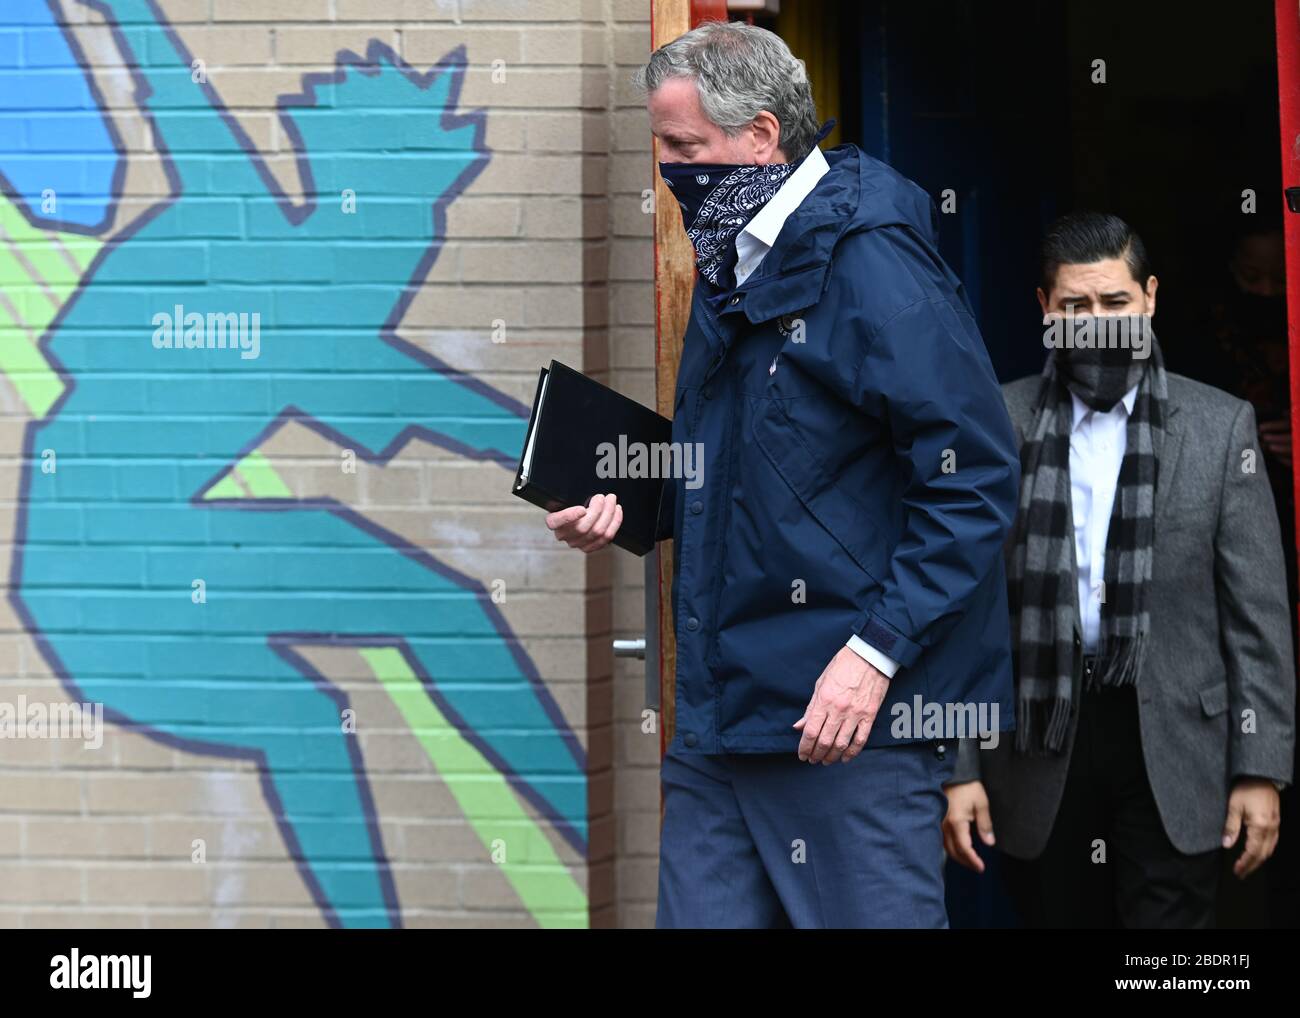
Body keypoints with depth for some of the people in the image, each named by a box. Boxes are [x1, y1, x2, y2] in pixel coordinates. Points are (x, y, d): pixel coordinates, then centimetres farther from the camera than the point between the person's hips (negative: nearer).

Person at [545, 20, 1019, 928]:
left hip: (852, 715, -9)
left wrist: (877, 651, -21)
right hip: (720, 713, 9)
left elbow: (974, 479, -18)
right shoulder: (734, 266, 16)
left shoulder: (872, 265, -14)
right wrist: (632, 506, 10)